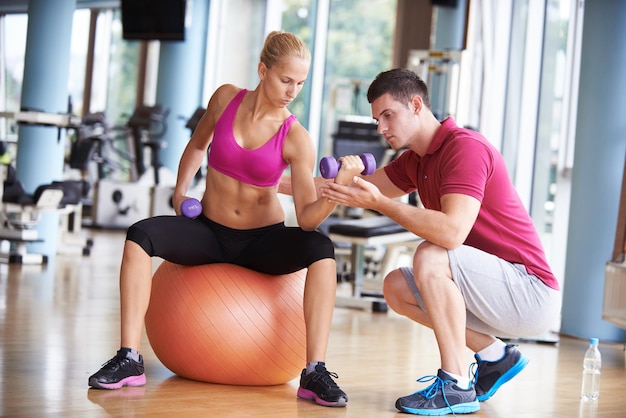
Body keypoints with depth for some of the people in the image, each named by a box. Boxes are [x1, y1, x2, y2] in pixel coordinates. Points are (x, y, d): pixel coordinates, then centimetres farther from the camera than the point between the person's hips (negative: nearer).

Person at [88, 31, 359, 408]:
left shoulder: (296, 139, -13)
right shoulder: (226, 98, -5)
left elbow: (308, 219, -20)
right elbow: (197, 145, 15)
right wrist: (181, 190, 3)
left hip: (263, 240, -2)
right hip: (210, 232, 2)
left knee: (321, 249, -32)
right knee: (140, 236, -25)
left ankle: (316, 372, -32)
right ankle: (129, 359, -25)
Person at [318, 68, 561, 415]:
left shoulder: (465, 147, -19)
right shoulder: (416, 160, 11)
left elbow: (452, 231, -33)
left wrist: (379, 203, -29)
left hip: (531, 294, -10)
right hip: (500, 297, 10)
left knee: (430, 257, -28)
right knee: (396, 287, 7)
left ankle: (457, 385, -20)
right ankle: (495, 357, 12)